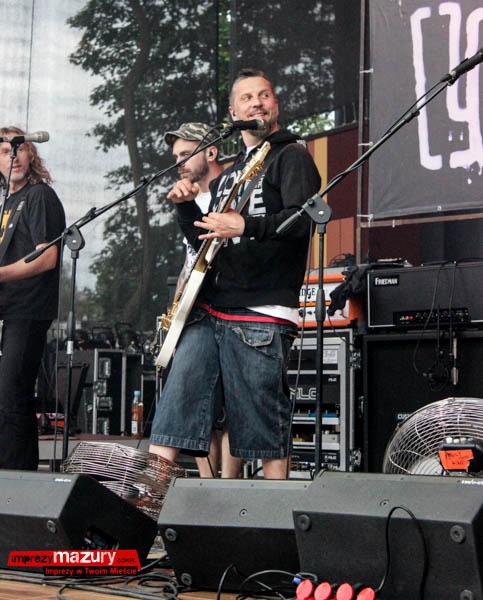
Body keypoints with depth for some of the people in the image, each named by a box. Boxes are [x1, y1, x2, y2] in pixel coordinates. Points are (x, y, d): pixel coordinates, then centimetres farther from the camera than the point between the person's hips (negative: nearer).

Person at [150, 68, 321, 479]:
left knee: (267, 438, -5)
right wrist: (187, 207, 12)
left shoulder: (291, 157, 3)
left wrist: (245, 226, -27)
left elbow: (302, 220, -14)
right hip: (207, 310, 7)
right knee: (172, 415, -2)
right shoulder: (227, 174, 26)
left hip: (261, 314, -7)